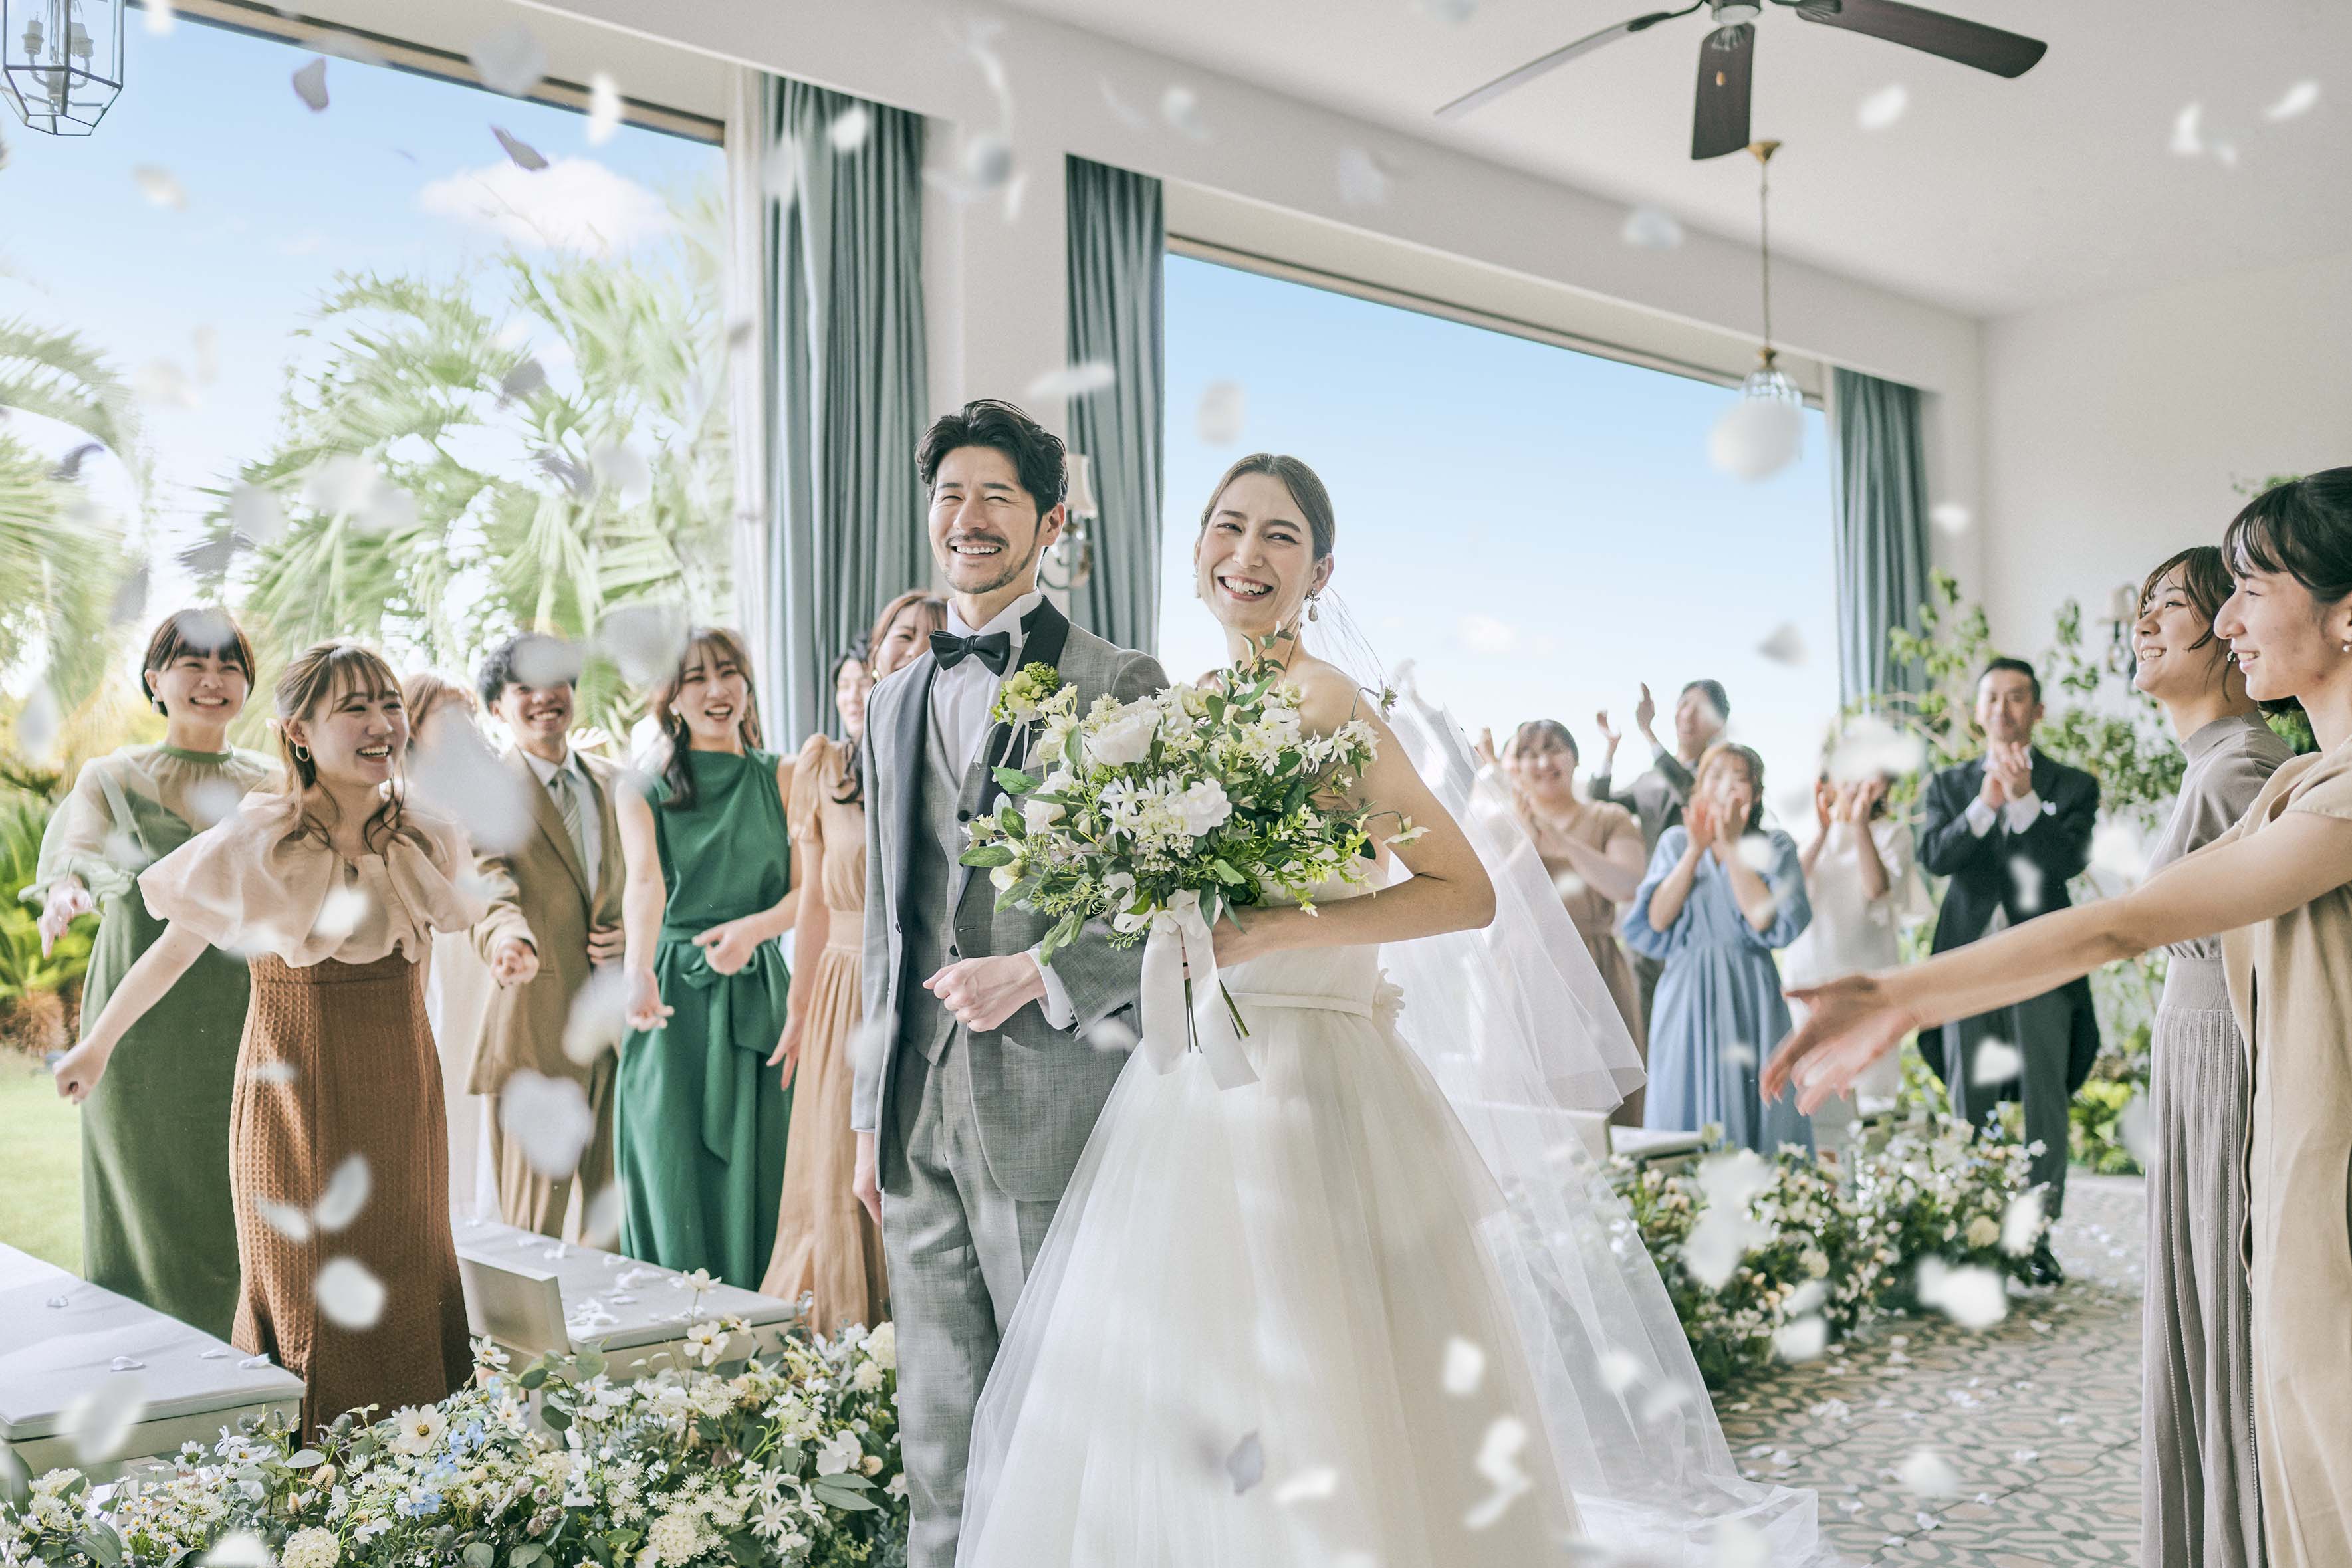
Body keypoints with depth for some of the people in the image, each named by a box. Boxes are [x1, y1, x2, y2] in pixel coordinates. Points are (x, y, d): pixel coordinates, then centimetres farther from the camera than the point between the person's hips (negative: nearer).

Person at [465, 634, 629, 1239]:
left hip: (618, 1023, 5)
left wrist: (633, 935, 0)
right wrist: (505, 935, -40)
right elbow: (487, 887, -18)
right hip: (537, 1024, -5)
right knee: (533, 1222, -1)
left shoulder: (615, 785, 14)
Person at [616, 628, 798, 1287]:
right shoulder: (644, 790, 4)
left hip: (756, 1001, 1)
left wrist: (751, 929, -21)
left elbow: (807, 889, 1)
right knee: (673, 1191, -3)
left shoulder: (782, 779, 9)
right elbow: (644, 883, -14)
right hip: (672, 1007, -1)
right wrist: (639, 971, -34)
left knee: (753, 1188, 2)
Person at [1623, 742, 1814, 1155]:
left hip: (1748, 996, -1)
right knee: (1685, 1115, 2)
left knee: (1751, 1113, -1)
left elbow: (1766, 919, -12)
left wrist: (1730, 848, -11)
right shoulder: (1675, 842, 7)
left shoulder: (1774, 846, 3)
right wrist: (1696, 850, -9)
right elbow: (1657, 919, -5)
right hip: (1686, 994, 1)